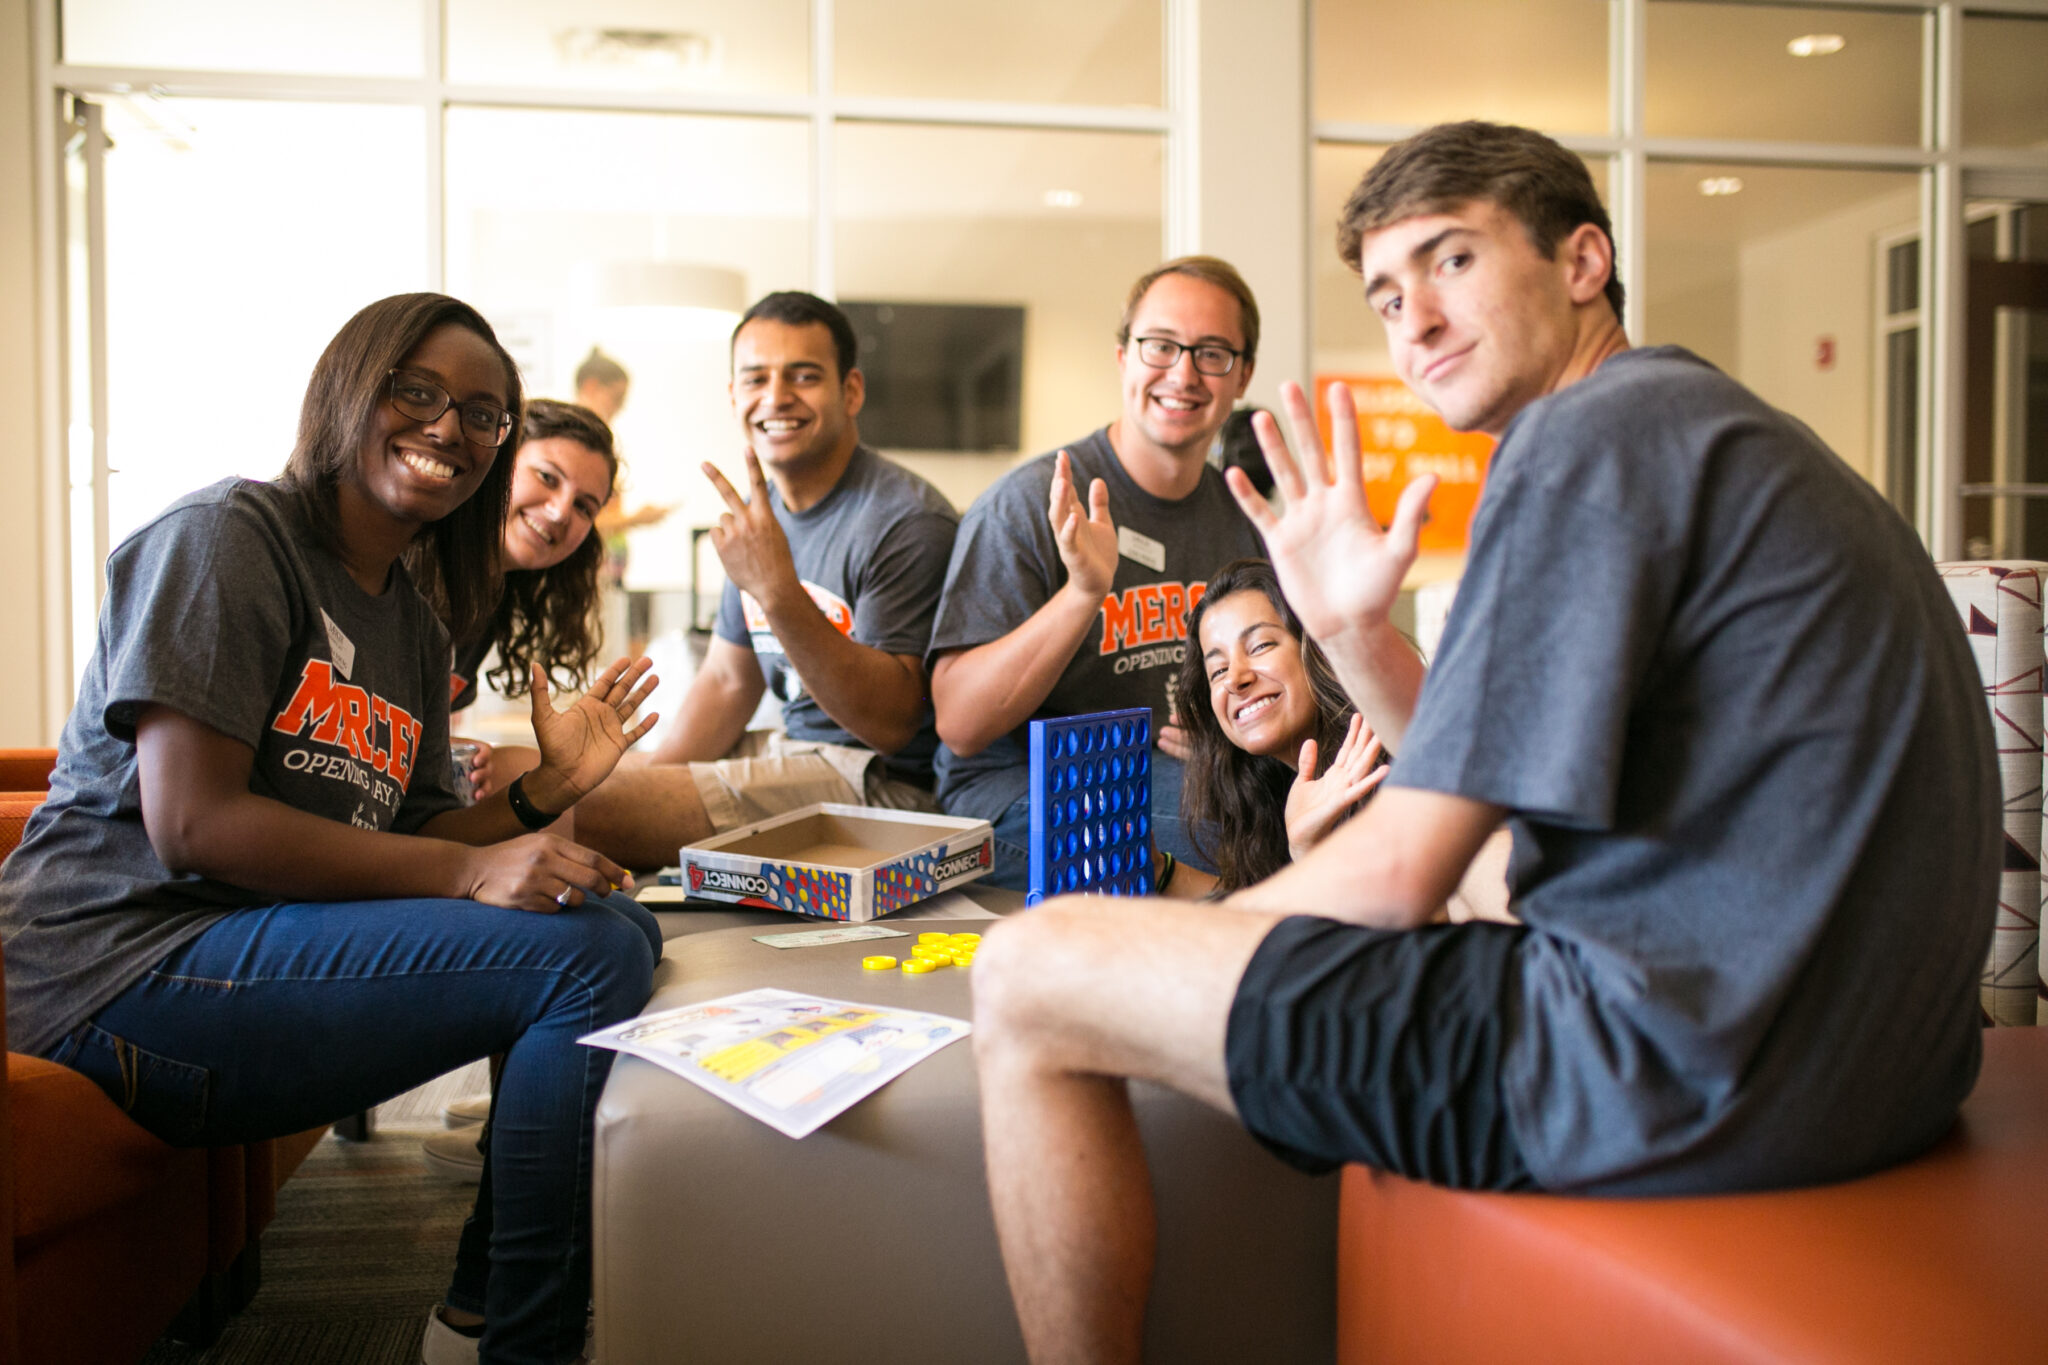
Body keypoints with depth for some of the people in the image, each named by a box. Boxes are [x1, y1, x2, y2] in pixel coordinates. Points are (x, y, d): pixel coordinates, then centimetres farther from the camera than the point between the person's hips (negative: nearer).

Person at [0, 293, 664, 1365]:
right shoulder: (226, 536, -8)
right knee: (587, 956, -22)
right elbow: (191, 823, -18)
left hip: (271, 943, 9)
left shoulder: (415, 624, 17)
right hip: (123, 973, -9)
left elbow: (396, 842, 12)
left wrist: (544, 793, -6)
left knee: (621, 920, 3)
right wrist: (468, 871, -23)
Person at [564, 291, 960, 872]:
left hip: (884, 777, -9)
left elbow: (891, 725, -24)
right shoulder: (759, 511, 10)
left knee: (583, 813, -21)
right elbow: (727, 679, 16)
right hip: (795, 748, 9)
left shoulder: (907, 522, -17)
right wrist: (652, 776, 0)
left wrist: (779, 592, -32)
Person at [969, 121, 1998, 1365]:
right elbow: (1495, 789, 17)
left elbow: (1404, 873, -14)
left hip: (1671, 1070, -11)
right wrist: (1353, 631, 6)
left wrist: (1191, 940, 3)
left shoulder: (1598, 436, -12)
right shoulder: (1708, 426, 18)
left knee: (1028, 975, -7)